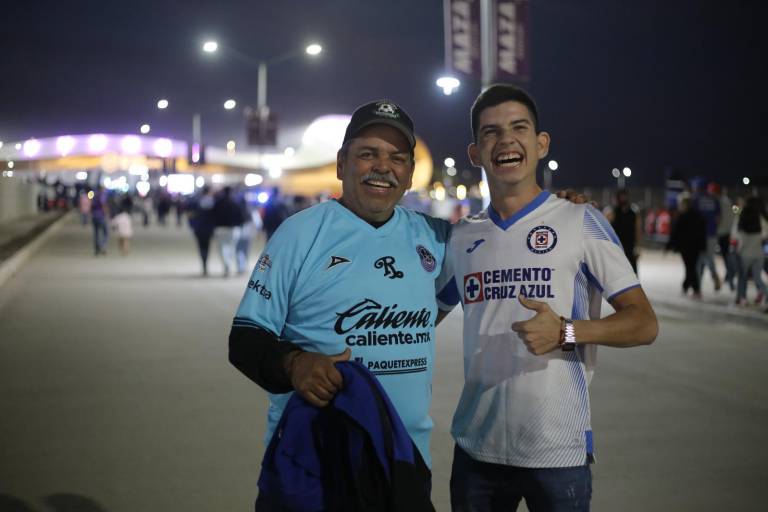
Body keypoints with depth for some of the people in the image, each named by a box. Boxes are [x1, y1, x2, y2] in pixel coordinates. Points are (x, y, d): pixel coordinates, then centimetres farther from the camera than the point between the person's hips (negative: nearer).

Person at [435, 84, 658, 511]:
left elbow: (644, 324, -7)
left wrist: (565, 332, -23)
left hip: (559, 449, -4)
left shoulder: (581, 223, -3)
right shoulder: (461, 238, 9)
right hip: (476, 447, 4)